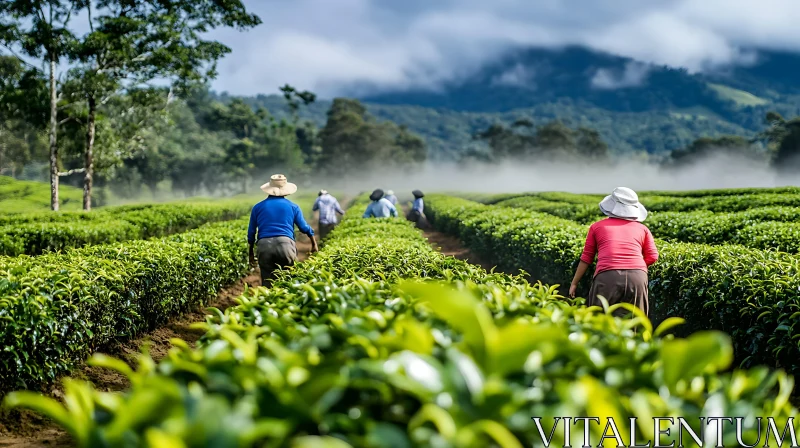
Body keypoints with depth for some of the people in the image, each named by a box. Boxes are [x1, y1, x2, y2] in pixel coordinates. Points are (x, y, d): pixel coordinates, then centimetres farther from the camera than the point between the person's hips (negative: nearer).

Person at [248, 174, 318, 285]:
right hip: (285, 244, -1)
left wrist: (251, 253, 27)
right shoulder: (292, 207, 12)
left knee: (267, 281, 2)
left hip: (264, 246, 1)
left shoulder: (257, 207, 15)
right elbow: (304, 228, 16)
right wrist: (314, 244, 30)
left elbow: (251, 232, 18)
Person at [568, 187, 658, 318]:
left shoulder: (597, 227, 18)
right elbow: (652, 257, 13)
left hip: (607, 277, -1)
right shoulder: (642, 228, 20)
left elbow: (586, 258, 20)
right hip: (637, 277, 2)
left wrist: (574, 283, 28)